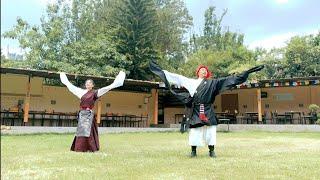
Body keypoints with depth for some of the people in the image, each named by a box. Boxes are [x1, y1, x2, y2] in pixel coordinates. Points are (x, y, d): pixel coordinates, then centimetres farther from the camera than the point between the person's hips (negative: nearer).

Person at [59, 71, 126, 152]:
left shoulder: (95, 93, -1)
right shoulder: (81, 91, 14)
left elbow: (106, 88, -11)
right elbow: (72, 87, 29)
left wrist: (115, 84, -19)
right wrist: (66, 82, 38)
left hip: (89, 114, -5)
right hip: (82, 113, 5)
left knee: (88, 130, -9)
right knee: (80, 130, 6)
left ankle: (90, 148, -4)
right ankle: (80, 148, 12)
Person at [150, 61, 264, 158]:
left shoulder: (212, 83, 11)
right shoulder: (191, 82, 12)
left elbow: (229, 79, 7)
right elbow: (178, 77, 10)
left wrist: (247, 72, 3)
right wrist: (161, 70, 6)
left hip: (207, 110, 0)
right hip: (195, 110, 0)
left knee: (210, 130, -2)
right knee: (194, 130, 0)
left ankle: (211, 151, 9)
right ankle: (193, 151, 9)